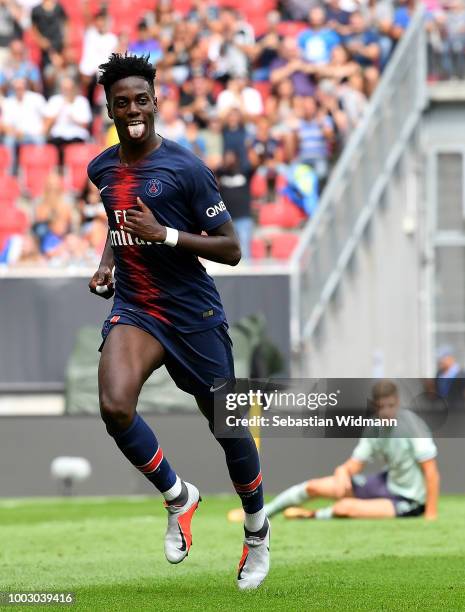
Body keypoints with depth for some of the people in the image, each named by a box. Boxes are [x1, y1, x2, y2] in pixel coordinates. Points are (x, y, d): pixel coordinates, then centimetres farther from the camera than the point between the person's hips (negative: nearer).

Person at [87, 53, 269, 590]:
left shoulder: (186, 168, -12)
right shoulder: (101, 169, 6)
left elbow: (230, 248, -12)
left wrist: (164, 234, -22)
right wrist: (106, 263, 10)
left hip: (193, 313, -3)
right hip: (134, 309, 3)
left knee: (227, 425, 6)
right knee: (114, 406, -24)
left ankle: (257, 530, 31)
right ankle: (177, 496, 0)